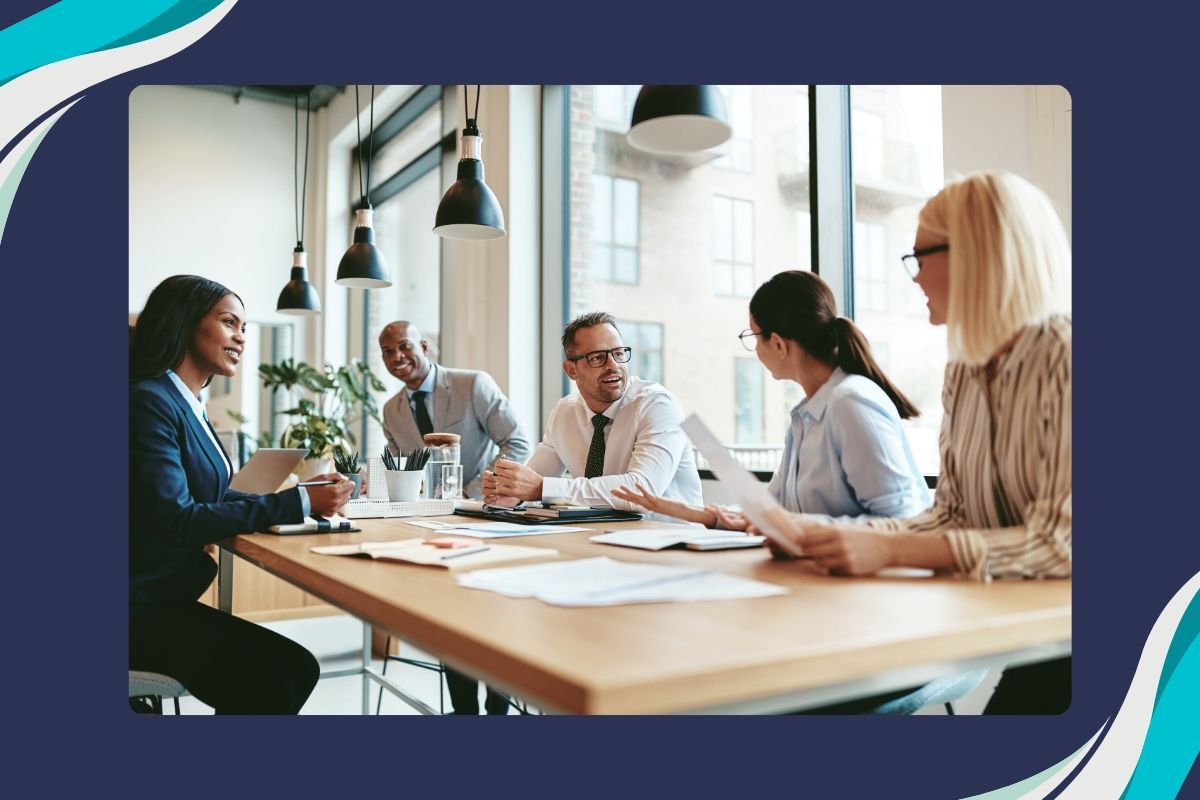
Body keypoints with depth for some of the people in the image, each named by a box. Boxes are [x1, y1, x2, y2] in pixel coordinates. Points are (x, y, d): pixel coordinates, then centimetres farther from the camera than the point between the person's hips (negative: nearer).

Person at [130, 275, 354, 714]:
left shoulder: (187, 405, 11)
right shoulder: (149, 401, -17)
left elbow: (213, 496, 10)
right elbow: (175, 521, -24)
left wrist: (306, 495, -4)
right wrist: (297, 503, -22)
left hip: (168, 598, 9)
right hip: (141, 607, -9)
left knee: (300, 668, 1)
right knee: (268, 691, -17)